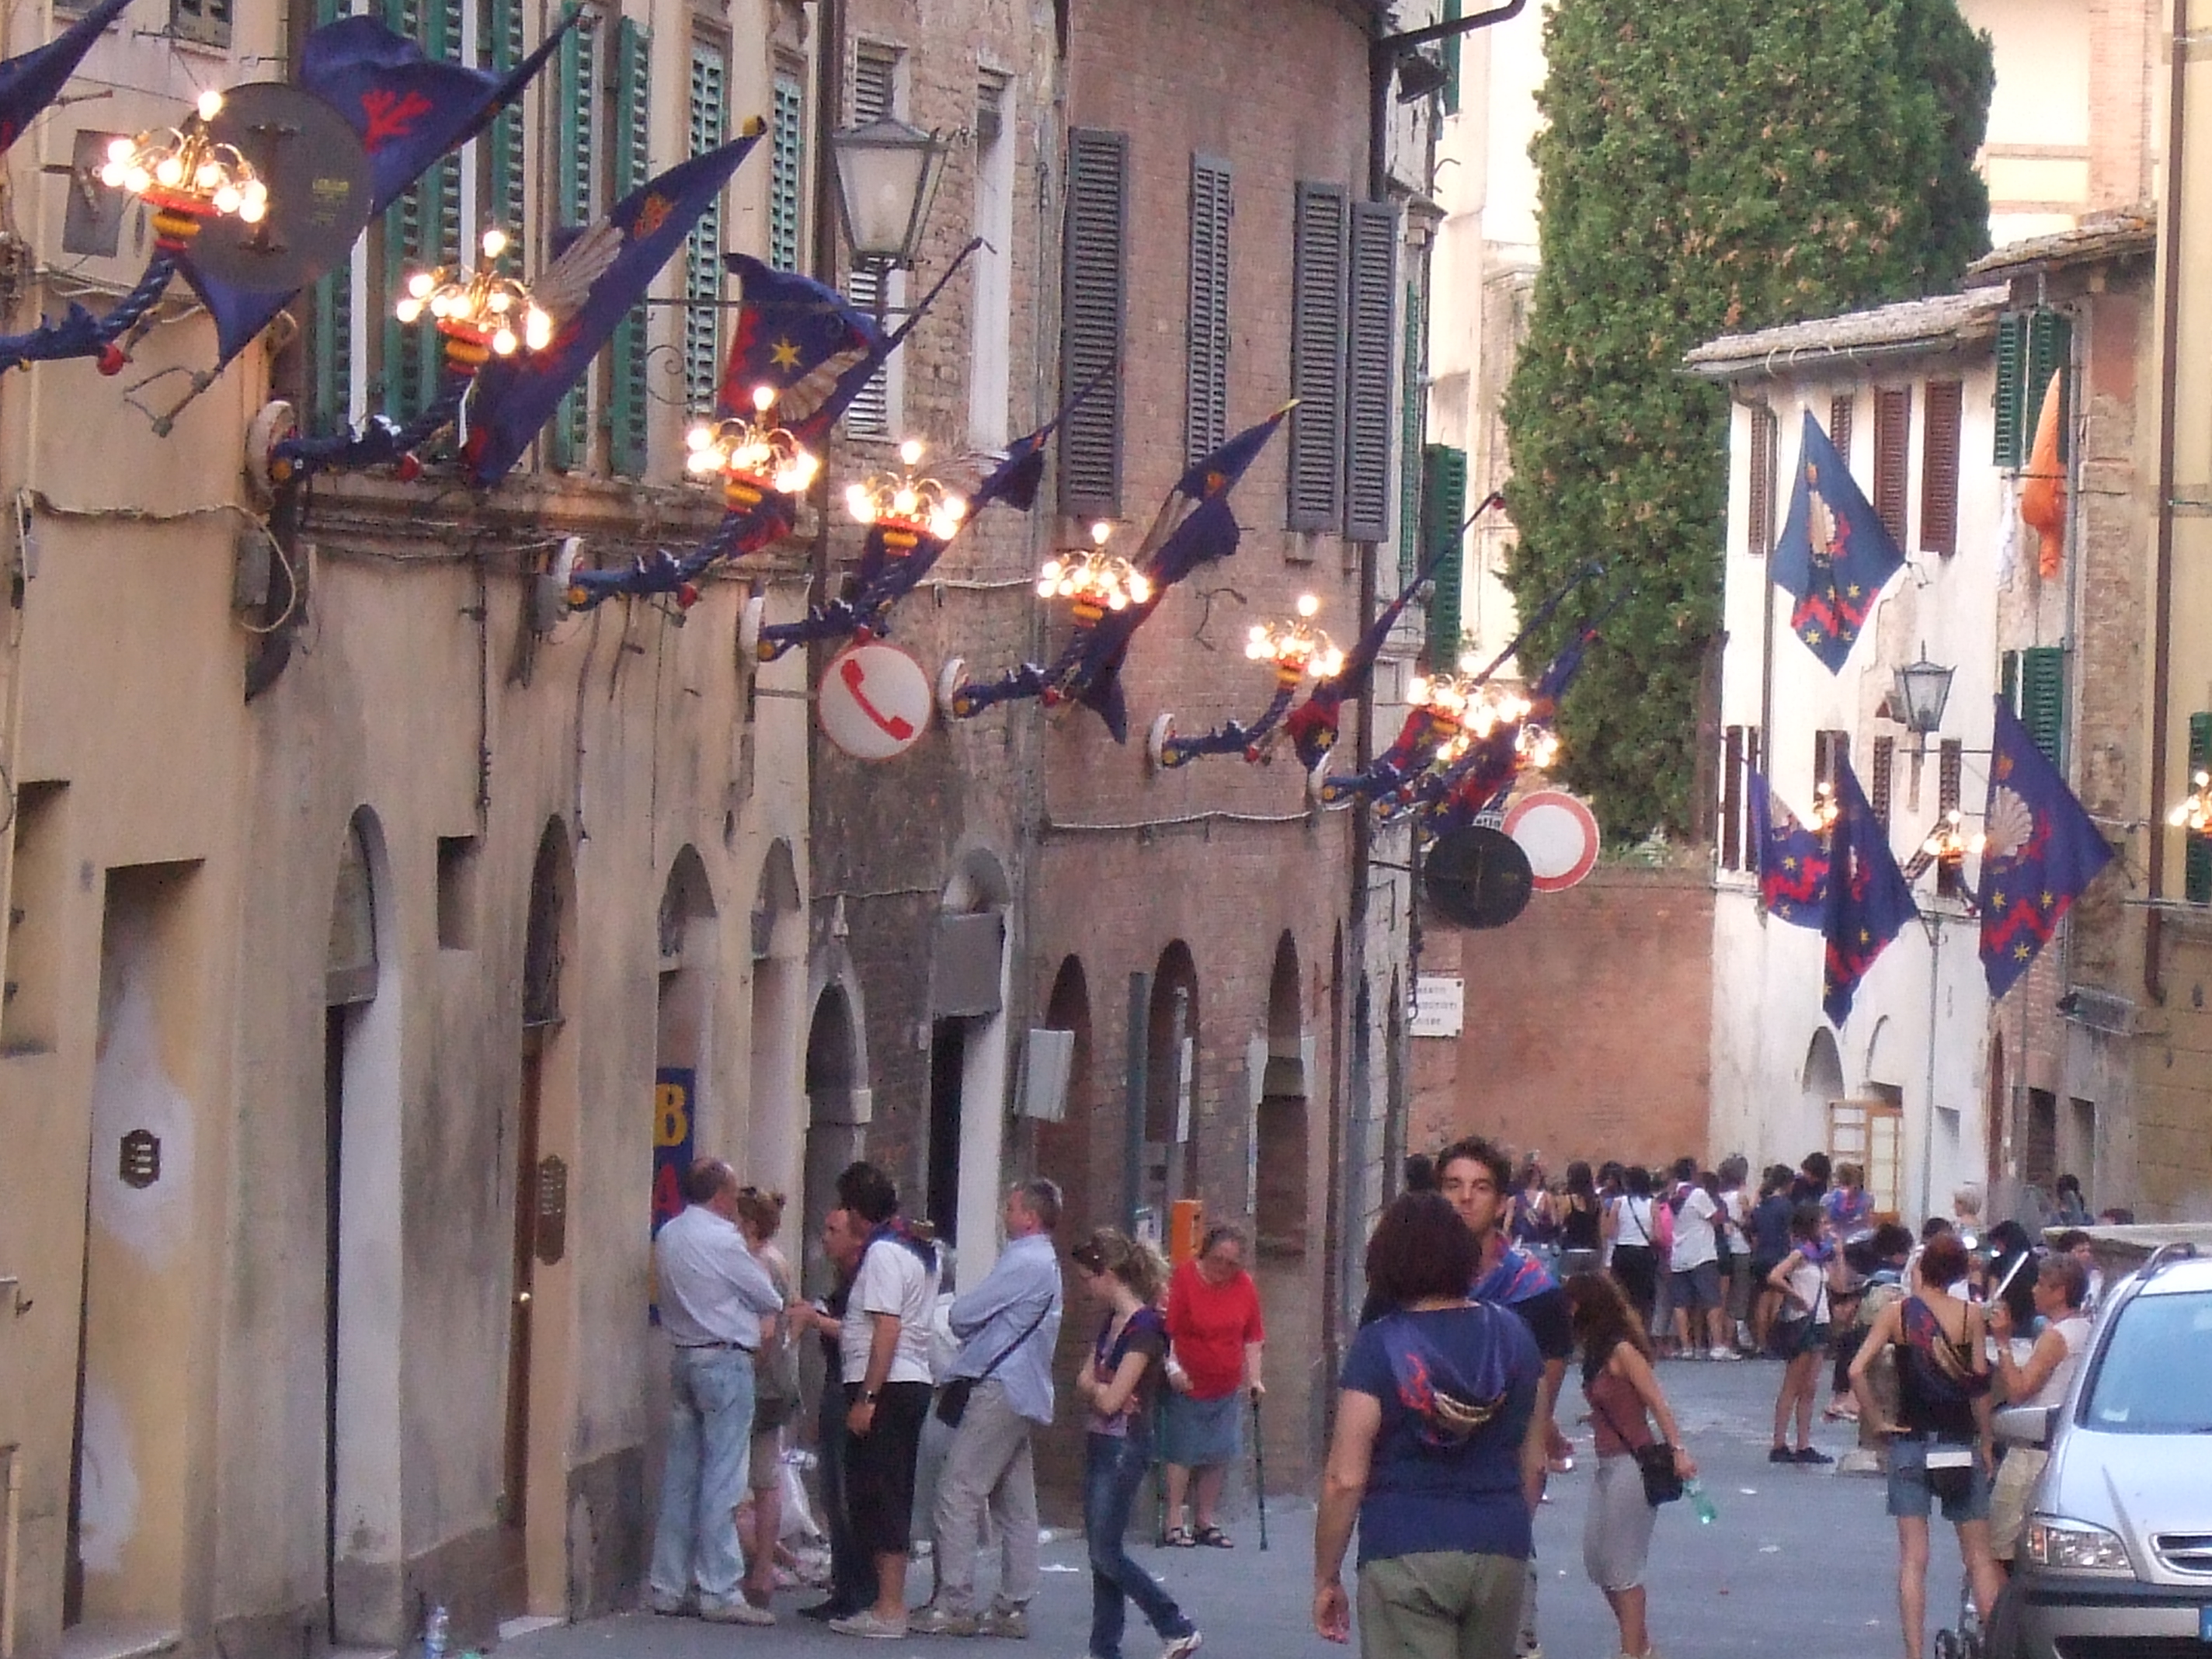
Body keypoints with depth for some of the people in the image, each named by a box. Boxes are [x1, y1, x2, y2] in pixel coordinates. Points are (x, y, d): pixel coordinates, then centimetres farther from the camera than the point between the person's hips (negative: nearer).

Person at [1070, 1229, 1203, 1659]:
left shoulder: (1144, 1326, -16)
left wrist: (1094, 1387, 0)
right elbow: (1084, 1382, 9)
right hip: (1100, 1442, 9)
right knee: (1101, 1553, 8)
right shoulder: (1111, 1321, 12)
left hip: (1125, 1445, -9)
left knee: (1107, 1553, -8)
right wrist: (1100, 1390, -11)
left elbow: (1111, 1400, -20)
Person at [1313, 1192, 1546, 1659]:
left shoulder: (1378, 1347, -8)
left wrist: (1326, 1578, -1)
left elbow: (1345, 1479, -10)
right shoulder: (1514, 1336, 4)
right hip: (1501, 1552, 4)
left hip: (1405, 1555, -4)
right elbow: (1533, 1464, 12)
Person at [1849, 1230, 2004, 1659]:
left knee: (1913, 1558, 2)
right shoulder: (1970, 1315, -4)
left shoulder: (1897, 1313, -3)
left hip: (1911, 1443, 0)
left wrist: (1878, 1421, -2)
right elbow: (1980, 1383, -4)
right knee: (1979, 1556, 8)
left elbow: (1857, 1371, -12)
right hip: (1960, 1444, 0)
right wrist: (1985, 1442, 5)